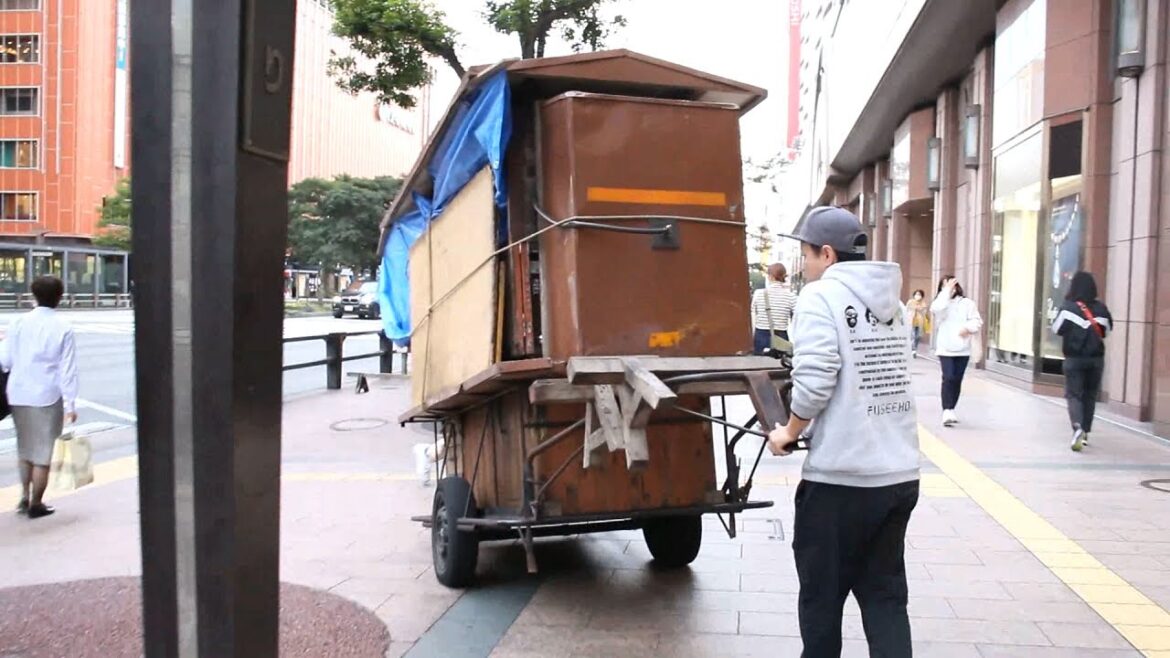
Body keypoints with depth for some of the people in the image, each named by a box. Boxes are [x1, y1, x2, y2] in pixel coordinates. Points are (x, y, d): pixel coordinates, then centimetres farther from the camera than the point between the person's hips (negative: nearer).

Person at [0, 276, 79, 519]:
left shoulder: (20, 323, -1)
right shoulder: (63, 328, -9)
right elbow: (68, 369, -9)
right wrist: (70, 403, -5)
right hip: (47, 396, -4)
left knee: (24, 447, 21)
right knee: (42, 452, 6)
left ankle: (25, 496, 22)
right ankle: (36, 504, 13)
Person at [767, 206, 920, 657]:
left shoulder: (821, 296, -9)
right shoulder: (892, 301, 12)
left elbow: (814, 382, -19)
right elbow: (881, 377, 12)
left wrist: (790, 433, -2)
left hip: (840, 477, -6)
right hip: (900, 475, 7)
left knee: (822, 595, 11)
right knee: (885, 593, 16)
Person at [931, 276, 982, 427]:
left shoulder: (967, 303, 8)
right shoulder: (940, 302, 5)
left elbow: (977, 321, 3)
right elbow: (937, 309, -20)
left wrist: (968, 328, -17)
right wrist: (946, 292, -15)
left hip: (962, 349, 2)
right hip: (945, 348, -2)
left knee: (957, 380, 8)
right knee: (949, 378, -15)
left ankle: (951, 410, 22)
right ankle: (947, 411, -19)